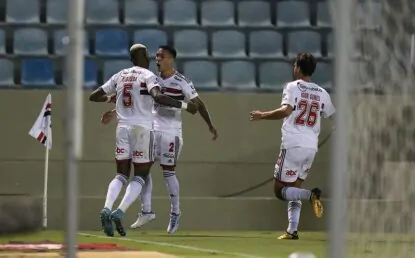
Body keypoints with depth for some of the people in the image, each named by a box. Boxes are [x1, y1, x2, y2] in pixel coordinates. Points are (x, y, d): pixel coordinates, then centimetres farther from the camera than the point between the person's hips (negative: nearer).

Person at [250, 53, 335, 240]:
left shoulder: (293, 87, -5)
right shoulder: (322, 93, 10)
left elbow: (286, 110, -22)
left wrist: (263, 116, -13)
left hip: (293, 145, -6)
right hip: (311, 147, 6)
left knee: (280, 190, 1)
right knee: (293, 188, 16)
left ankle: (310, 195, -25)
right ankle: (292, 230, 7)